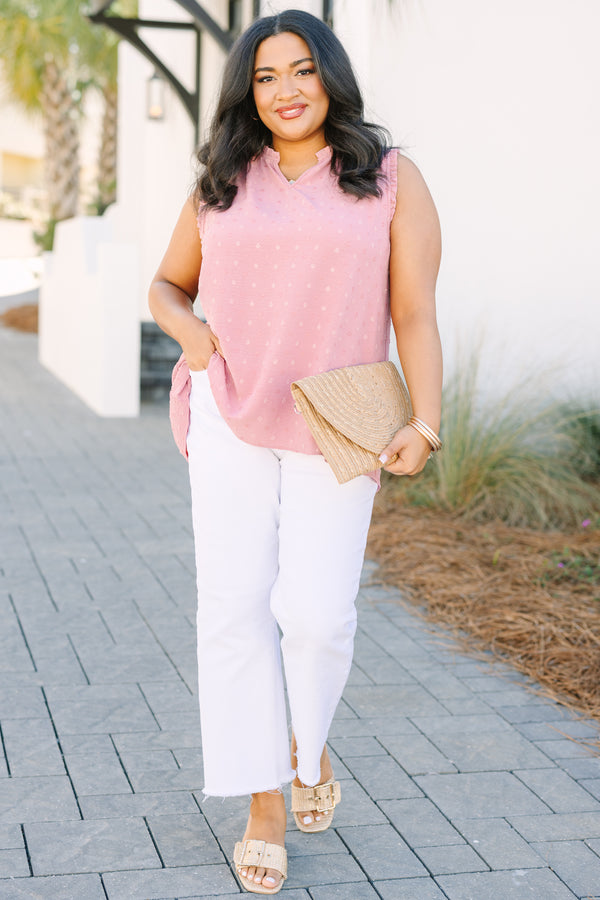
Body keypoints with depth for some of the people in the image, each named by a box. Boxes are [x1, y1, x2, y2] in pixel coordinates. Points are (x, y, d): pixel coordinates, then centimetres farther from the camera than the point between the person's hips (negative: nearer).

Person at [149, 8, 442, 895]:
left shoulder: (391, 179, -1)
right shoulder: (222, 187, 7)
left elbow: (415, 312, -6)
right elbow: (167, 286, 18)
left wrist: (425, 425, -19)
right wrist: (195, 336, -4)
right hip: (231, 422, 3)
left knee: (316, 611, -9)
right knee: (236, 607, -2)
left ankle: (308, 739, 25)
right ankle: (264, 807, 10)